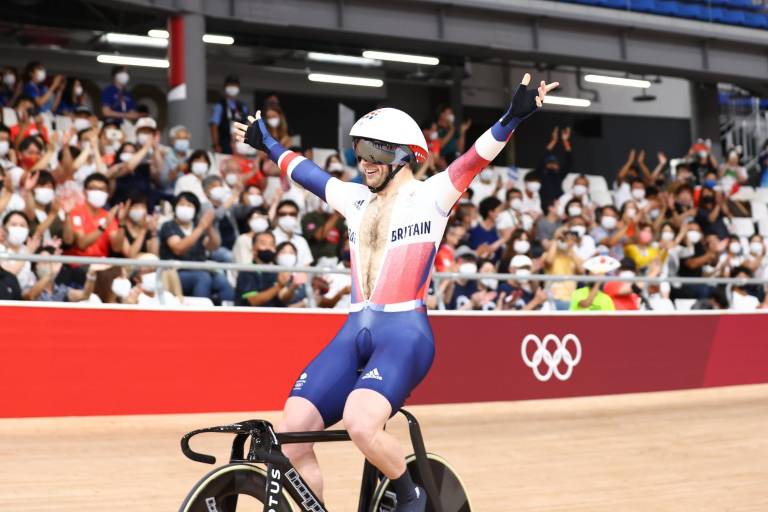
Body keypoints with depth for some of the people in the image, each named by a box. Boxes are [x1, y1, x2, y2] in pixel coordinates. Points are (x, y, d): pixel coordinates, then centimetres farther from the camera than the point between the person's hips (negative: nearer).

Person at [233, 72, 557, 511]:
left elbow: (476, 158, -12)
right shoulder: (356, 199, 18)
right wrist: (267, 144, 44)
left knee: (360, 423, -30)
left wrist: (514, 116, -27)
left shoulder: (430, 196, 1)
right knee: (290, 431, -10)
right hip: (353, 334, 6)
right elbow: (307, 172, 33)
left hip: (405, 332, -6)